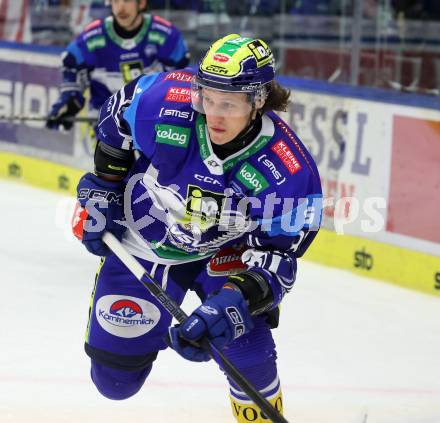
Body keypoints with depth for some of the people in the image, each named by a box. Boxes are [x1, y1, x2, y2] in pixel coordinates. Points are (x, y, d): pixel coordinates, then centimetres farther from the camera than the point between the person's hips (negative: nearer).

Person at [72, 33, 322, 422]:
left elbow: (277, 253, -25)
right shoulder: (163, 100, -28)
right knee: (115, 378, 2)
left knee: (242, 335, -24)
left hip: (223, 250, -1)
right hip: (139, 245, 1)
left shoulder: (289, 169, -30)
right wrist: (103, 190, 0)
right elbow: (115, 119, -5)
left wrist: (238, 298, -42)